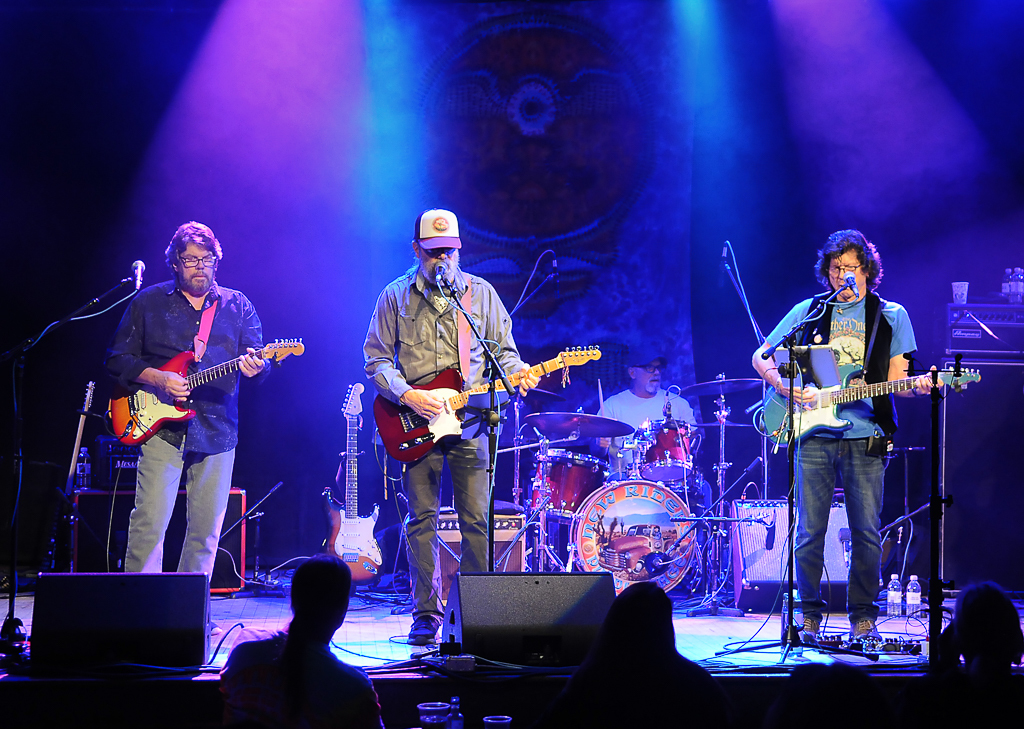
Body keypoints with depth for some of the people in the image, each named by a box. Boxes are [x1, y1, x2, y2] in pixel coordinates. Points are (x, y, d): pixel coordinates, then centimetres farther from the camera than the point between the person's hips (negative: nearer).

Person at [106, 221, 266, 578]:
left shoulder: (238, 305, 12)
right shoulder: (148, 303, 8)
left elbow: (258, 357, 5)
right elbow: (117, 359, 7)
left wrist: (254, 366, -20)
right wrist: (158, 379, -10)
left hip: (218, 430, 2)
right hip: (162, 427, -2)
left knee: (207, 530, 4)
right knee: (150, 520, -13)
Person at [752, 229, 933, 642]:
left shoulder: (891, 316, 12)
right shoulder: (808, 311, 12)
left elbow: (896, 380, 7)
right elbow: (761, 357, 13)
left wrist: (916, 388, -15)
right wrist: (785, 386, -5)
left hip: (866, 437, 0)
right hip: (814, 435, 0)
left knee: (867, 533, -3)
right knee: (809, 532, -1)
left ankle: (863, 616, 9)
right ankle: (810, 615, 10)